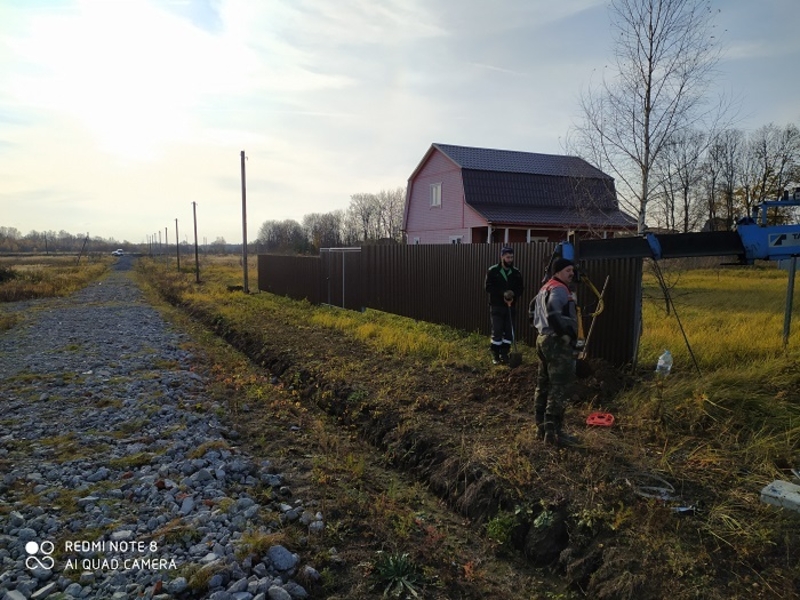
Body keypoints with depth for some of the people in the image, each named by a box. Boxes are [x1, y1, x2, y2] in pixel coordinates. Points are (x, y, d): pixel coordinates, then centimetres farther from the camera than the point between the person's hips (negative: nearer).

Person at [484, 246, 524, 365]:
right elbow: (488, 287, -9)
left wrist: (513, 297, -13)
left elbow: (520, 289, 8)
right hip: (496, 306, -3)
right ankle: (495, 355, 6)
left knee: (509, 332, 5)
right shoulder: (493, 271, -5)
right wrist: (503, 293, -19)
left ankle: (504, 354, 16)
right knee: (497, 331, -4)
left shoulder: (516, 272, 5)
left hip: (510, 306, 4)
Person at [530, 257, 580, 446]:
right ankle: (553, 432, -4)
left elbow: (533, 307, 28)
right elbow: (553, 313, -29)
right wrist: (567, 332, -20)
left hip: (544, 338, 11)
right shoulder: (559, 289, -15)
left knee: (544, 384, 14)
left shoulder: (546, 288, 18)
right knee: (560, 388, -7)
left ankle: (542, 427, 22)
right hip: (558, 342, -11)